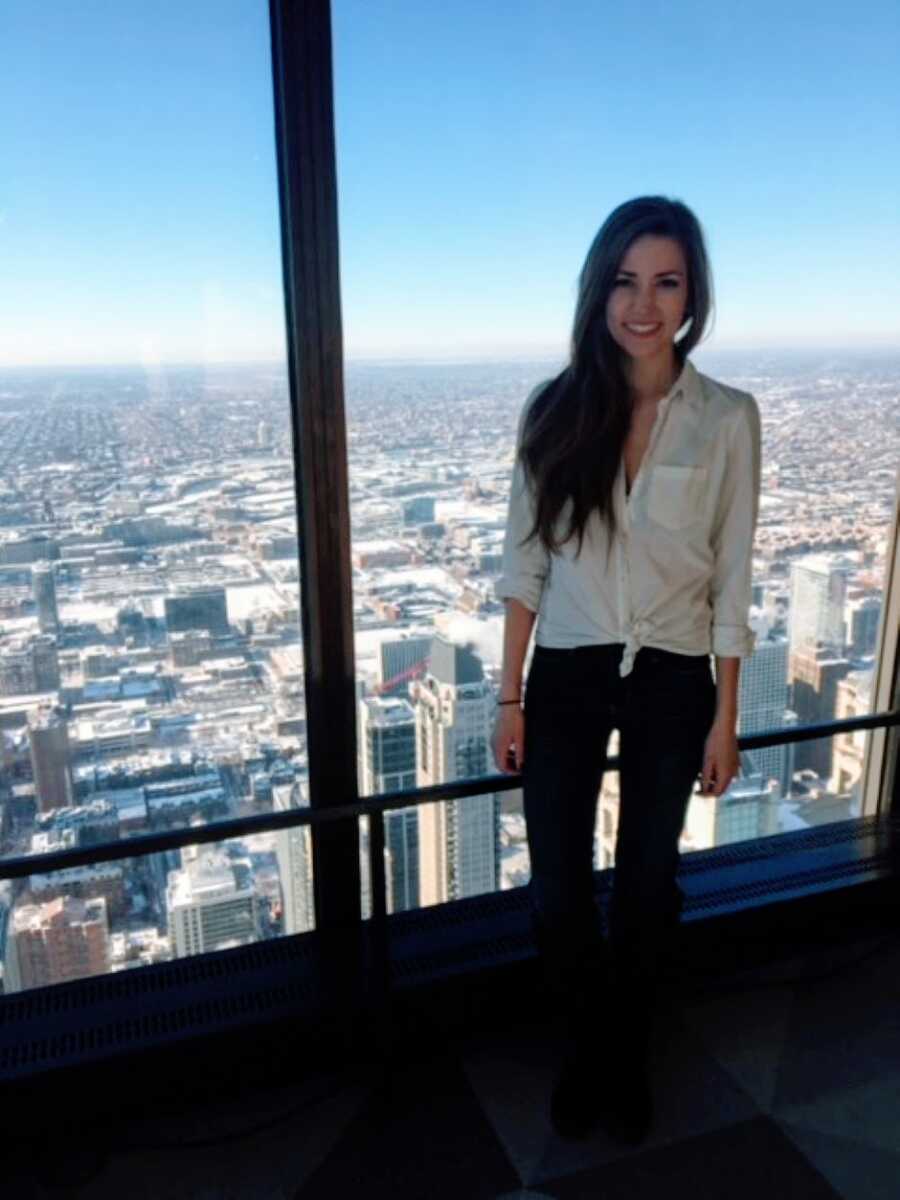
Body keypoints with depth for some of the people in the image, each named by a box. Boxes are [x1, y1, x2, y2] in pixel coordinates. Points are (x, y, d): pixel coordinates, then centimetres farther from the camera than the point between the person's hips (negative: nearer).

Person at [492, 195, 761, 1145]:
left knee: (648, 883, 16)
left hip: (673, 681, 0)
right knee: (556, 894, 8)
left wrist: (725, 716, -1)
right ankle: (587, 1048, 39)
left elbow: (732, 578, -2)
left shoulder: (728, 418, -5)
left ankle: (627, 1055, 43)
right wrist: (509, 694, -2)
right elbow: (523, 562, -1)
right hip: (569, 677, 1)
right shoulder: (554, 409, -4)